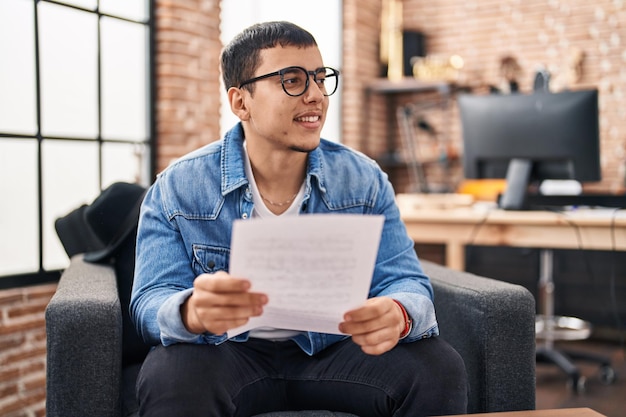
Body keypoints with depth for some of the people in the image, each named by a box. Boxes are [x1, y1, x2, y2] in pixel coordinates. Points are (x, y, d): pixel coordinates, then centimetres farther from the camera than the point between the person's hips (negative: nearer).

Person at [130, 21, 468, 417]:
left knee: (439, 367, -20)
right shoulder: (177, 190, -6)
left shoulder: (364, 181, 0)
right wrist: (194, 313, -39)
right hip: (229, 353, -2)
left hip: (334, 352, 3)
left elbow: (405, 282, -5)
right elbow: (152, 301, -12)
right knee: (171, 376, -34)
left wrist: (398, 314, -33)